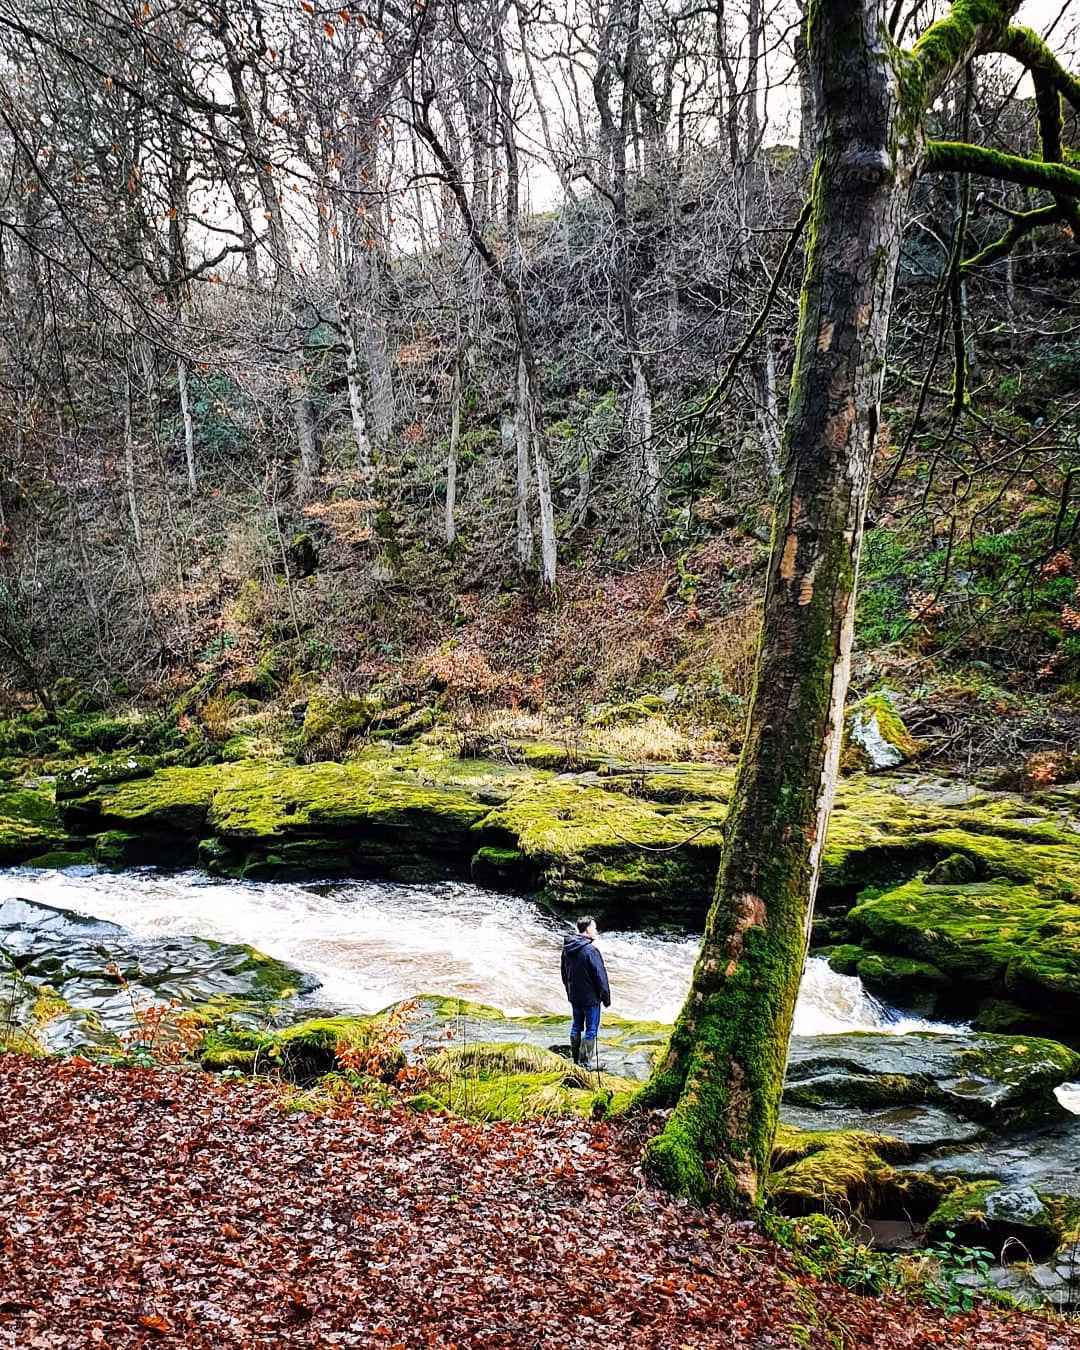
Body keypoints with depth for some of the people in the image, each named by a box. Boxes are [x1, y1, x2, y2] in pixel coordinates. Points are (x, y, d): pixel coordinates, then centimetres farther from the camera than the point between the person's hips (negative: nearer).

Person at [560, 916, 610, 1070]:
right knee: (591, 1029, 2)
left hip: (574, 996, 7)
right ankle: (587, 1062, 5)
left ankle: (576, 1058, 25)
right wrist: (606, 997, -8)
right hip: (590, 997, -7)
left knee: (576, 1026, 17)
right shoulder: (591, 950, -21)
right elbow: (600, 976, -18)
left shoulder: (567, 949, 4)